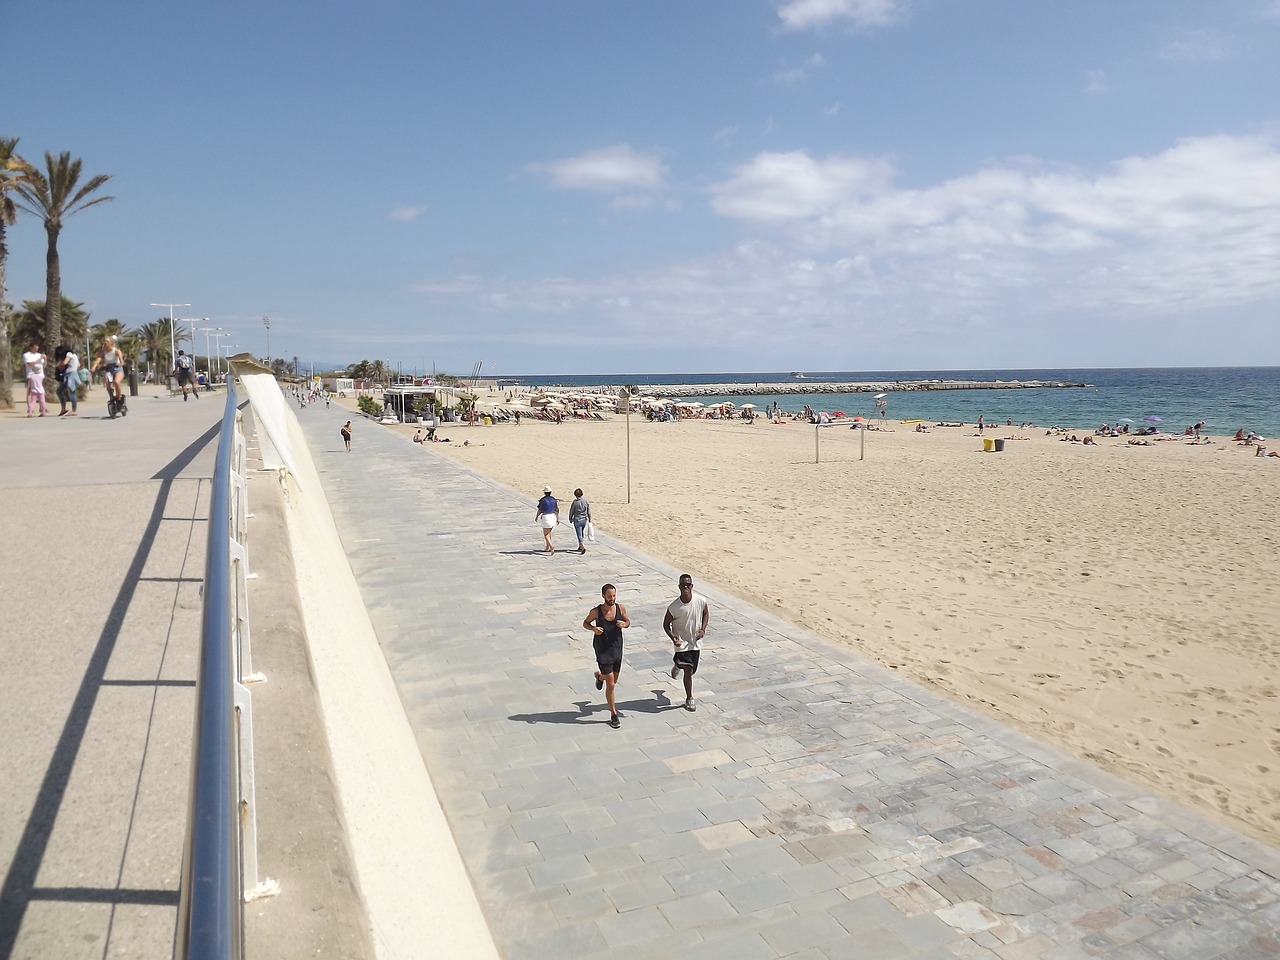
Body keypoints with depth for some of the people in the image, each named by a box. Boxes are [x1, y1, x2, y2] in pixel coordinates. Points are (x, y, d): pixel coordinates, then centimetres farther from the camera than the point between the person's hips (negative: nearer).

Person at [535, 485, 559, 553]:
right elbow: (557, 509, 3)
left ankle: (551, 547, -21)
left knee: (546, 534, -2)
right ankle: (547, 547, 27)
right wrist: (558, 518, 10)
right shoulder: (554, 499, 3)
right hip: (553, 516, 5)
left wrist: (536, 517, 13)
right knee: (548, 533, 22)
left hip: (545, 517, -5)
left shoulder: (542, 500, -9)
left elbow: (539, 510, -3)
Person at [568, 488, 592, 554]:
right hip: (584, 520, 4)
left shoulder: (574, 502, -13)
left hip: (577, 520, -4)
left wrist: (570, 519, 12)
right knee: (582, 533, 21)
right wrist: (590, 519, 11)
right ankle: (580, 546, 30)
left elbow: (571, 512, -4)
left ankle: (583, 547, -19)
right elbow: (589, 511, 1)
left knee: (579, 534, -3)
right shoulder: (586, 501, -4)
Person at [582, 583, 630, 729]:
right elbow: (585, 623, 1)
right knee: (610, 685, -4)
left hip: (617, 650, 4)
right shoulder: (596, 611, -16)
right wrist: (593, 629, -20)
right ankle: (614, 715, 11)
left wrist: (624, 624, -16)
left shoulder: (620, 608, -9)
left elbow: (628, 622, 8)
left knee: (614, 681, 20)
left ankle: (599, 676, 54)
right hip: (603, 652, -4)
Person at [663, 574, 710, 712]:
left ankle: (677, 664, 55)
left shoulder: (701, 601, -16)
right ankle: (689, 699, 11)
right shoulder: (674, 607, -21)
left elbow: (706, 613, 5)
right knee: (688, 670, -9)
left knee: (692, 669, 19)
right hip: (682, 642, -4)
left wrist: (703, 629, -10)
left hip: (695, 641, 4)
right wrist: (672, 637, -25)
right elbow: (666, 624, -7)